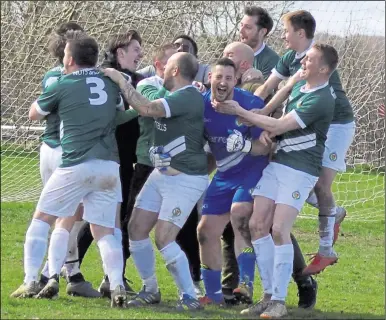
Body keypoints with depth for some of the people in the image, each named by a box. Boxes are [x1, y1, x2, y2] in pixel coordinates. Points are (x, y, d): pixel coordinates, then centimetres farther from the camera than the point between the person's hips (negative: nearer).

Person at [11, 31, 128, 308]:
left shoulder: (63, 86, 0)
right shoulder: (110, 83, 10)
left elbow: (34, 114, 16)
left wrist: (44, 101, 35)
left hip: (76, 165, -4)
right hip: (109, 167, 4)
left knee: (42, 219, 12)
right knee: (104, 231, 7)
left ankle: (31, 282, 5)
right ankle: (117, 286, -13)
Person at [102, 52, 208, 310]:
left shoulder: (188, 97, -20)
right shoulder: (175, 97, 11)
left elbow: (147, 109, -29)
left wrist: (121, 80, -20)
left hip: (185, 179, -10)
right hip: (161, 174, 10)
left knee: (164, 238, -16)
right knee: (137, 229, 5)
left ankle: (189, 297, -6)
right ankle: (150, 290, 18)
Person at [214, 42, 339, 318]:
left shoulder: (320, 100, -18)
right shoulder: (300, 84, 9)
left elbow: (279, 126, -20)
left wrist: (239, 111, -15)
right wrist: (266, 130, -3)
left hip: (299, 171, -8)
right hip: (277, 163, 8)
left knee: (279, 230, -16)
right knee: (257, 225, 1)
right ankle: (269, 295, 8)